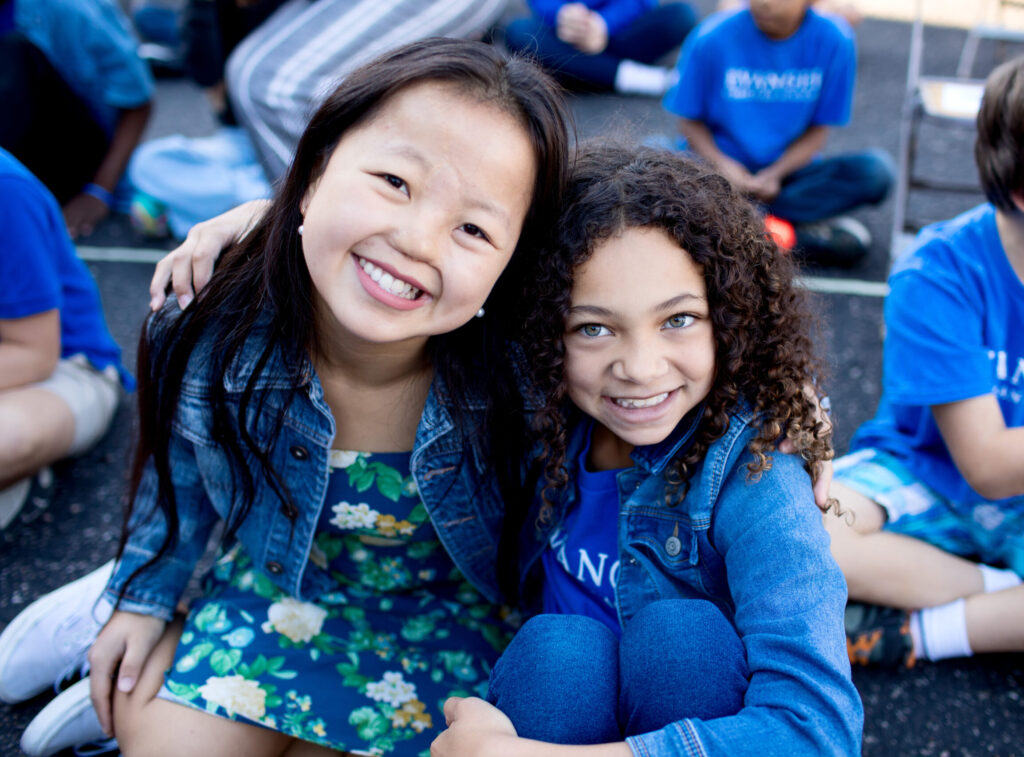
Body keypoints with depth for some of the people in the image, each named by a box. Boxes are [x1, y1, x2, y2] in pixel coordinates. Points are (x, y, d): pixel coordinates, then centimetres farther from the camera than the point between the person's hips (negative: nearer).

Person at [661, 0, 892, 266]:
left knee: (875, 170, -24)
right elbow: (690, 120, -3)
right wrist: (721, 164, -21)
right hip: (722, 167, -2)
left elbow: (819, 128, -2)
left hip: (785, 172, 2)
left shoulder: (833, 40, -8)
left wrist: (775, 174, -17)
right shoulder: (713, 38, -12)